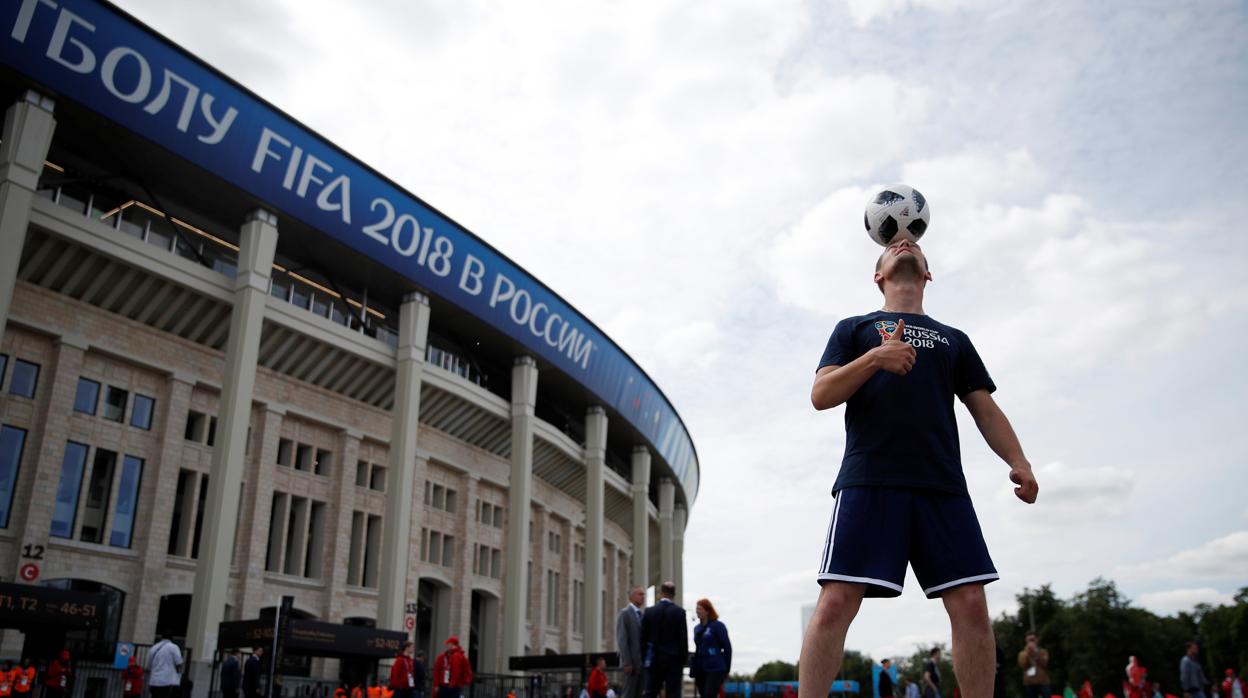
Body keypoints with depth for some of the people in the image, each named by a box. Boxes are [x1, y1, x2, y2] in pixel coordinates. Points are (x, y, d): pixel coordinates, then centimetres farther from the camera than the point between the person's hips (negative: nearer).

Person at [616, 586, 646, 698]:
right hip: (631, 663, -8)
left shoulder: (641, 615, 18)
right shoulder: (624, 613, -6)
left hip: (642, 663, 8)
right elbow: (622, 640, -13)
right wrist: (627, 663, -19)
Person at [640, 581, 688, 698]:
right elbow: (683, 638, -5)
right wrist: (683, 661, 3)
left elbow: (643, 637, 3)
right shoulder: (679, 612, -6)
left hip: (653, 660, 2)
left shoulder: (649, 611, 1)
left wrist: (644, 660, 11)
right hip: (674, 660, -2)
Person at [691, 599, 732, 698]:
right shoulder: (697, 628, 15)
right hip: (701, 670, 7)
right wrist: (694, 673, 15)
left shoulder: (718, 626, -4)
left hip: (715, 669, -7)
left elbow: (727, 648, -4)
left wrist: (726, 670, -4)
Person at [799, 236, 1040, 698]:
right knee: (836, 602, -13)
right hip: (869, 481, -3)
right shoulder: (854, 328, 19)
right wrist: (874, 357, -10)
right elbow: (820, 395, 6)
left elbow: (984, 407, 19)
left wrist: (1017, 460, 1)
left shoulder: (954, 339, 26)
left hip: (943, 485, 3)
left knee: (971, 605, -5)